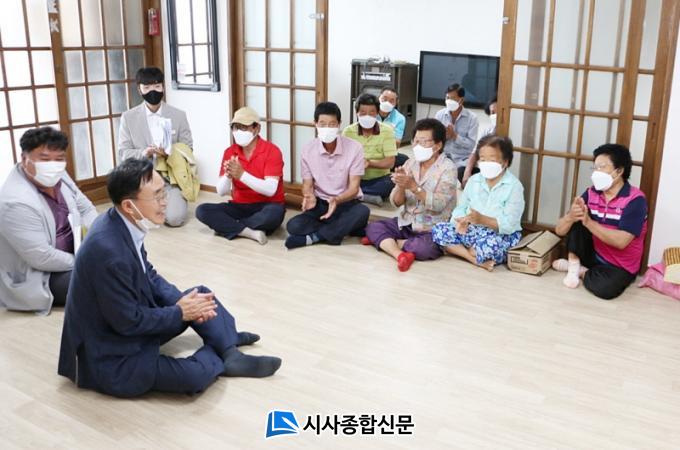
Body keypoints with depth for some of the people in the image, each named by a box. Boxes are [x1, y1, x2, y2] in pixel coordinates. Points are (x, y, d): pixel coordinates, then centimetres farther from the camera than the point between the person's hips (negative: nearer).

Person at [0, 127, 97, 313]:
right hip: (37, 278, -8)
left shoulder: (57, 177, -5)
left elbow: (85, 208, 8)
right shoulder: (16, 202, -29)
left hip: (71, 254, 9)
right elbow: (42, 258, -28)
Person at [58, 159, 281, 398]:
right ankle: (221, 355, 6)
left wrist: (181, 300, -5)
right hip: (112, 358, -9)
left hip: (132, 320, 9)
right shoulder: (108, 250, -33)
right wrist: (180, 312, -13)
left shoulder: (124, 223, -6)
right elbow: (128, 322, -25)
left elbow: (147, 274, 10)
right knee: (194, 375, -24)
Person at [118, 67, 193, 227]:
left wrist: (169, 154, -18)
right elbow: (123, 153, 0)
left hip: (171, 177, 0)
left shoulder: (179, 115, 3)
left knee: (175, 218, -21)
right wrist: (143, 153, -22)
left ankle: (175, 199, 15)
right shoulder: (128, 117, 3)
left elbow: (187, 148, 3)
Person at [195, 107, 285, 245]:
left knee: (275, 212, -38)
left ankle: (229, 226, -16)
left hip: (266, 207, -4)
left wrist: (242, 175, -32)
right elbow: (221, 191, -3)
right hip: (240, 206, 4)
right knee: (202, 211, -16)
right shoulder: (229, 152, 2)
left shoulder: (272, 151, -12)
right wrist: (228, 175, -26)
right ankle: (250, 231, -25)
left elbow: (270, 190, -23)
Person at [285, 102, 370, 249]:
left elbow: (354, 187, -13)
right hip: (321, 204, 1)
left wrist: (337, 200, -35)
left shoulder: (354, 148, -12)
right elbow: (307, 184, 1)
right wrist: (310, 197, -25)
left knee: (362, 211, -36)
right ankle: (346, 228, -20)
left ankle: (311, 237, -26)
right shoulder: (308, 149, -4)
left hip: (347, 203, -1)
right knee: (293, 226, -25)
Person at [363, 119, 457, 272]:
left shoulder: (448, 168, -12)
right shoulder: (410, 163, 3)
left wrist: (414, 186, -32)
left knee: (428, 247, -35)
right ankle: (400, 255, -31)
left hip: (433, 229, -5)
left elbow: (438, 205, -24)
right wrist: (401, 186, -23)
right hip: (406, 223, 6)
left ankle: (383, 241, -15)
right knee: (372, 227, -10)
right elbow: (396, 202, -1)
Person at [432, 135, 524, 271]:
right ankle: (477, 259, -22)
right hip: (471, 231, 6)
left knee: (490, 245, -41)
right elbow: (461, 208, 7)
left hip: (501, 235, -5)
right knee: (438, 229, -15)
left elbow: (510, 224, -18)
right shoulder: (474, 180, 6)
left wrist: (482, 219, -30)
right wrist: (461, 221, -17)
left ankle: (460, 250, -9)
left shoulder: (513, 186, -10)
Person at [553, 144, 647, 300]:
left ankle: (582, 271, -3)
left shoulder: (635, 200, -18)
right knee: (576, 219, -16)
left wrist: (589, 222, -32)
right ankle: (573, 265, -7)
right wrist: (570, 217, -30)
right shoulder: (591, 193, -4)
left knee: (604, 289, -34)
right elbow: (560, 230, -7)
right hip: (593, 254, 4)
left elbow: (621, 241, -29)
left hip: (620, 266, -4)